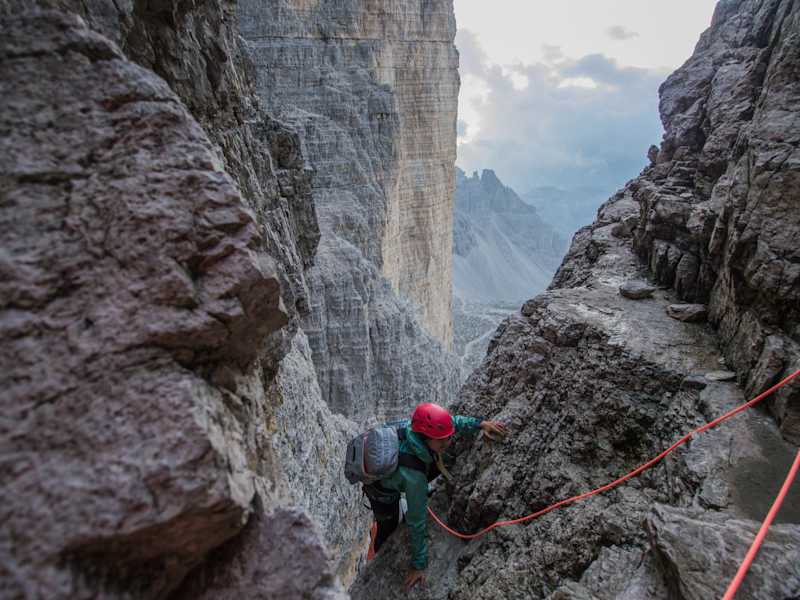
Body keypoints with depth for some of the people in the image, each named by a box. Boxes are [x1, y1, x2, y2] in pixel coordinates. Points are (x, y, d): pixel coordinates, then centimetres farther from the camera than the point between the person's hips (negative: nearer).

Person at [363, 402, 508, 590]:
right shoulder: (413, 476, -45)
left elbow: (452, 421, -11)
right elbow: (417, 522, -34)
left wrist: (480, 423, -19)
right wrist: (419, 565, -23)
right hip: (383, 493, -6)